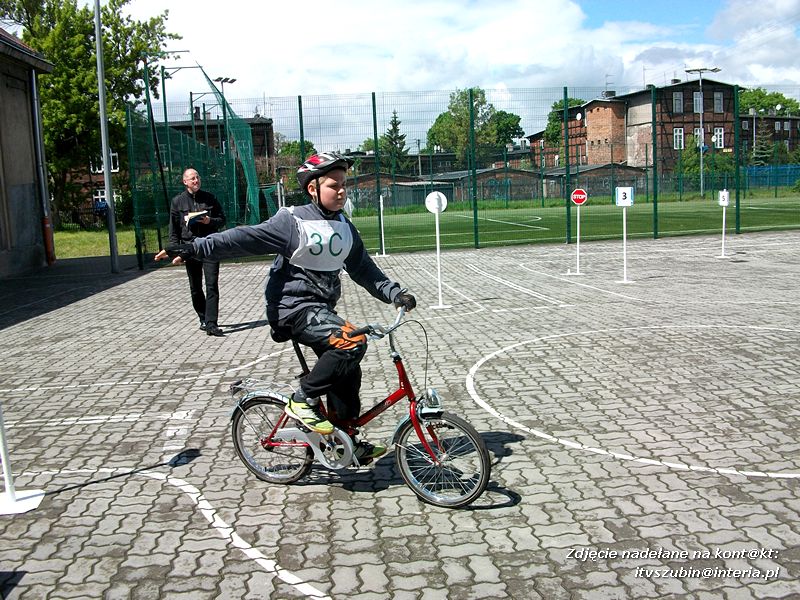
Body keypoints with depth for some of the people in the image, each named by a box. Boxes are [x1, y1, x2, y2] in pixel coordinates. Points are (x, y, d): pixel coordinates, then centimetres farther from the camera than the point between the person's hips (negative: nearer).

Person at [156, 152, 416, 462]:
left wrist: (396, 294, 0)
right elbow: (245, 237, -20)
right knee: (352, 343, -27)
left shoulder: (345, 228, 9)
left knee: (346, 371, 6)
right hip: (294, 306, -8)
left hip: (322, 307, 8)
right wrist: (195, 248, -29)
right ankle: (303, 400, -10)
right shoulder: (294, 222, -13)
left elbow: (364, 270, 12)